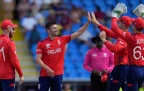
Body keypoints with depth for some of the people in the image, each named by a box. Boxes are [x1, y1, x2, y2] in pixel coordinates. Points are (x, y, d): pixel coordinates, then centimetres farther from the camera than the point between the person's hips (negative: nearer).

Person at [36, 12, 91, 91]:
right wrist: (47, 68, -20)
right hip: (45, 75, -3)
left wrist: (88, 22, -5)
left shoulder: (62, 40, 5)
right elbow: (38, 59, -7)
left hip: (58, 74, 3)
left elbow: (78, 33, 3)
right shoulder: (42, 43, -4)